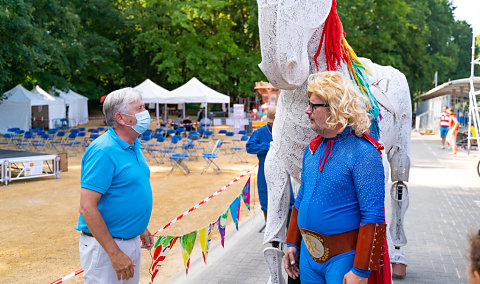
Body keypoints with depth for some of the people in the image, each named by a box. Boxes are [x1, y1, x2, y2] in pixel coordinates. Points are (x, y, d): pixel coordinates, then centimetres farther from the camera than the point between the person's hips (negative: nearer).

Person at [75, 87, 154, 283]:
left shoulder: (134, 145, 8)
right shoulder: (103, 151, -21)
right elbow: (87, 208, -24)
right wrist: (114, 253, -25)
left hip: (132, 242, 9)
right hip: (104, 245, -9)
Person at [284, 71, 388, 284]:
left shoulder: (363, 153, -17)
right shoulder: (313, 148, 8)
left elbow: (373, 216, -19)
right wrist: (292, 243, 16)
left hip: (343, 257, -7)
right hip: (308, 253, 7)